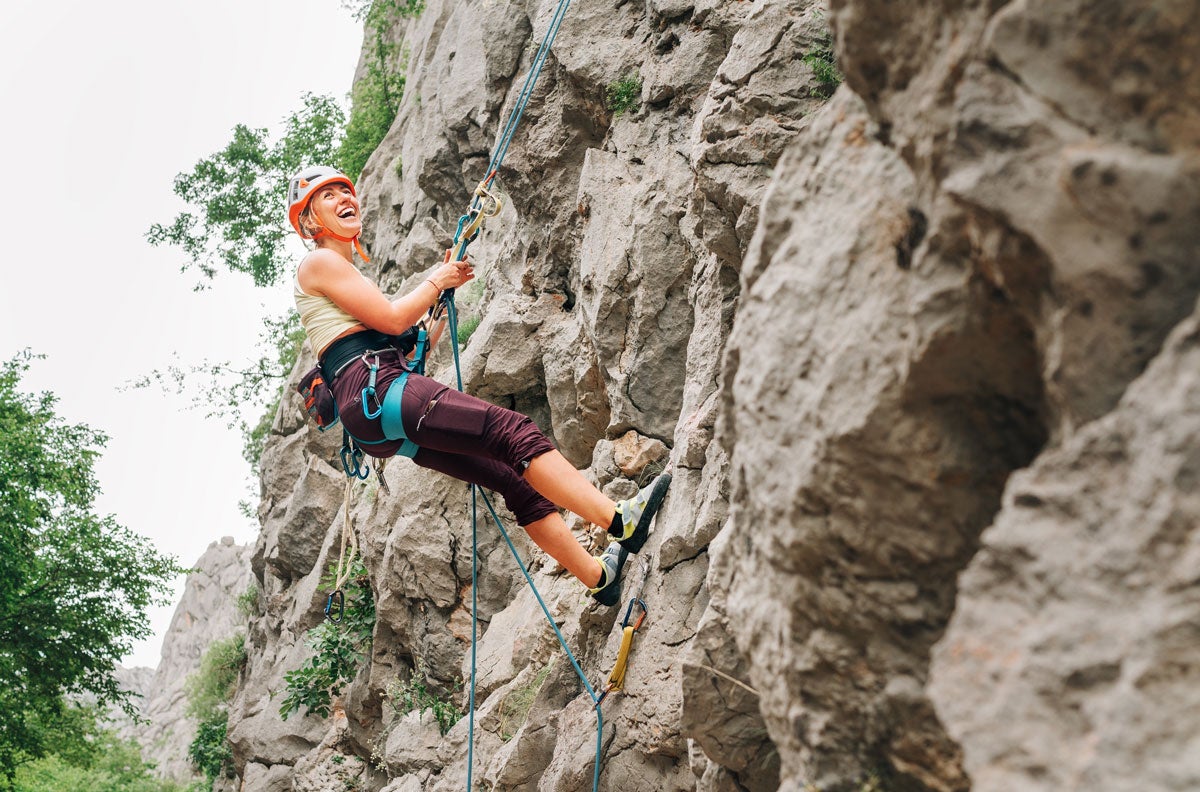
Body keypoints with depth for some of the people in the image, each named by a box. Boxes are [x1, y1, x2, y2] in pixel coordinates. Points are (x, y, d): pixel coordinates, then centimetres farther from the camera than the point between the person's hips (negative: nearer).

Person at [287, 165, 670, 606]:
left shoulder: (345, 270, 31)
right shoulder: (319, 263, 3)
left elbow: (411, 349, 28)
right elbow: (392, 318, -8)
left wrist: (446, 294, 22)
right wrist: (436, 281, 8)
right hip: (374, 391, -10)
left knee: (513, 478, 2)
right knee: (514, 431, -21)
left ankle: (598, 576, 2)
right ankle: (621, 521, -30)